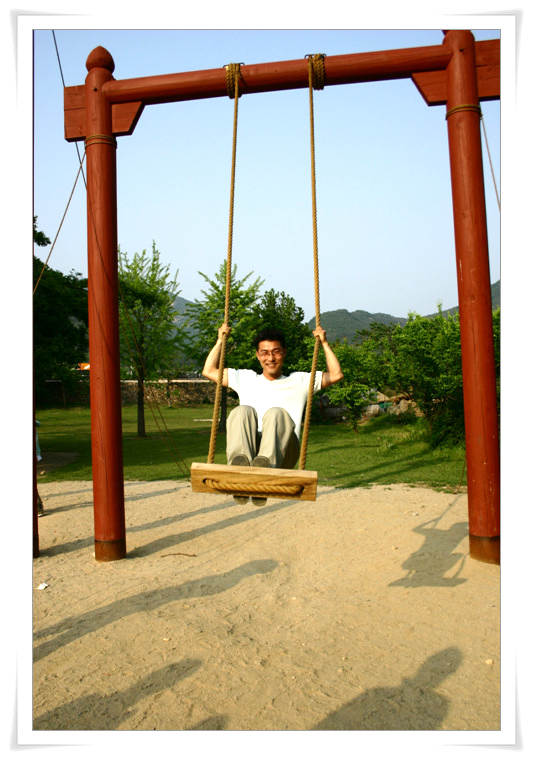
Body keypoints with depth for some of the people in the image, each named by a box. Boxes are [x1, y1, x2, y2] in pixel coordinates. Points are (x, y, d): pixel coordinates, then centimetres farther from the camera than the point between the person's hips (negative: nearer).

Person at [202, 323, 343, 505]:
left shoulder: (300, 381, 28)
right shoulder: (246, 378, 31)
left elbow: (336, 375, 21)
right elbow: (209, 371, 30)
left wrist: (324, 343, 21)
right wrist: (220, 340, 31)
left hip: (283, 453, -1)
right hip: (248, 449, 1)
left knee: (276, 413, -33)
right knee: (243, 411, -30)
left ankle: (265, 464, -60)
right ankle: (240, 463, -55)